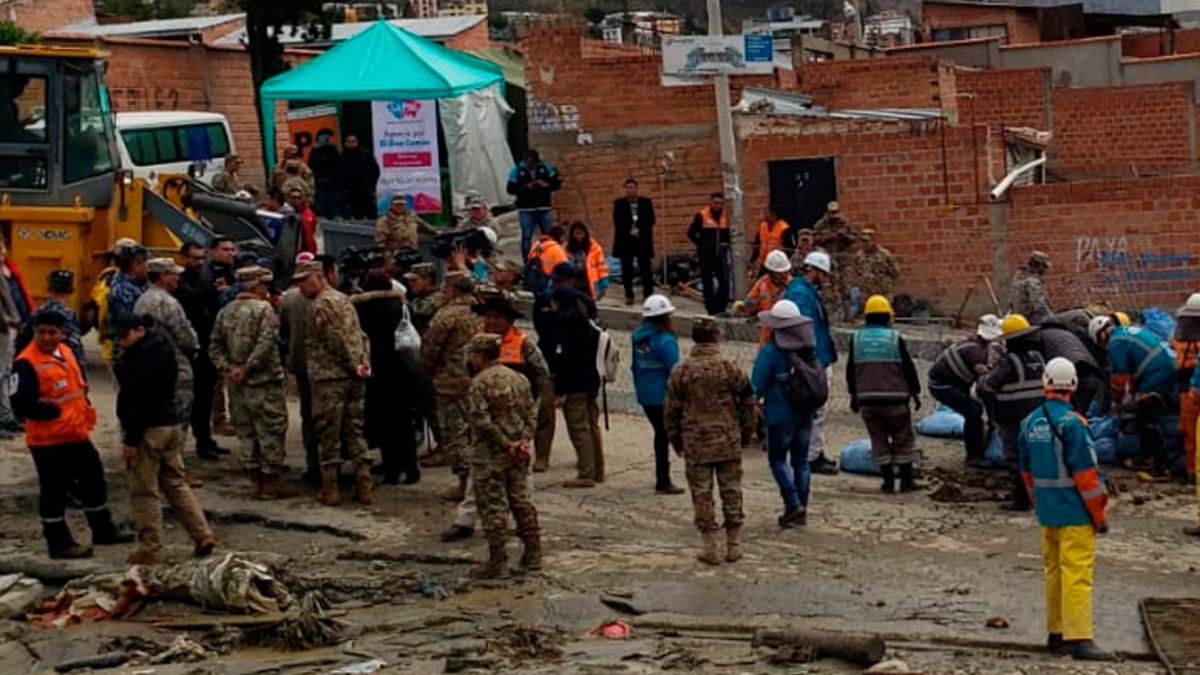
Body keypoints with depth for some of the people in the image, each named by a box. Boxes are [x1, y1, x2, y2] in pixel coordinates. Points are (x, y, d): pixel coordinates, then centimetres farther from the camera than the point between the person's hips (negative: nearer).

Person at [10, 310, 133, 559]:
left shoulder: (66, 353, 8)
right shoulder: (26, 363, -18)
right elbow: (21, 405, -23)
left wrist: (84, 406, 5)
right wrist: (55, 410, -21)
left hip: (77, 434, 9)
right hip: (48, 440, -9)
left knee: (94, 480, 19)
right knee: (54, 491, 1)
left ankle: (103, 530, 34)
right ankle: (59, 543, 12)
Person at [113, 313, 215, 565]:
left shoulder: (142, 357, -18)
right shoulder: (163, 349, 12)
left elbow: (139, 401, -22)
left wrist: (131, 439, -20)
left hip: (148, 430, -10)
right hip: (172, 424, 10)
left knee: (144, 493, -1)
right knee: (177, 484, 16)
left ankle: (150, 550, 3)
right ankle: (202, 535, 11)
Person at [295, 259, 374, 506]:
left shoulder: (319, 305, -12)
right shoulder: (343, 299, 15)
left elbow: (337, 341, -16)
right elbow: (360, 335, 11)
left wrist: (353, 366, -6)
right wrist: (363, 363, 3)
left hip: (328, 379, -8)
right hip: (353, 379, 8)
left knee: (328, 435, 0)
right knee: (355, 432, 10)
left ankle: (330, 489, 4)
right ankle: (364, 486, 7)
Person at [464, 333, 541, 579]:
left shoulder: (479, 383, -13)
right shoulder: (518, 379, 9)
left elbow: (482, 421, -19)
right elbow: (531, 412, 6)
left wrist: (506, 444, -15)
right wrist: (524, 440, -3)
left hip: (490, 455, -7)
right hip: (518, 456, 7)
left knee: (492, 507, -1)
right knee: (522, 501, 15)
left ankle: (497, 563, 2)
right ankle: (533, 555, 19)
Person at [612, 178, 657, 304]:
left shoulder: (646, 202, 7)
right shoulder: (619, 204, 5)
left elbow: (651, 220, -1)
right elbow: (617, 223, -3)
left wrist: (639, 230, -14)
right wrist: (630, 232, -14)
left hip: (643, 240, 0)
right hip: (625, 240, 0)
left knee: (645, 268, -1)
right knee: (627, 269, 1)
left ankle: (648, 294, 5)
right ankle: (629, 295, 7)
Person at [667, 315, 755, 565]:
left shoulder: (681, 371, -3)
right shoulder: (729, 368, -5)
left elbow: (671, 410, 2)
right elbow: (747, 402, 1)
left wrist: (676, 441, 14)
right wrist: (746, 433, 16)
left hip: (695, 444, 0)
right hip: (729, 441, 0)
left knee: (701, 494, 6)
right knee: (731, 491, 11)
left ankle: (710, 547, 7)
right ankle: (734, 545, 16)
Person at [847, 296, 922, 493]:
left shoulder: (856, 338, 4)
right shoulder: (895, 338, -4)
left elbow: (851, 370, 11)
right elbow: (908, 368, -1)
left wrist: (854, 394, 22)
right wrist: (915, 392, 11)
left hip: (867, 399, 3)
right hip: (895, 399, -2)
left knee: (879, 440, 9)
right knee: (902, 440, 8)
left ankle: (888, 481, 6)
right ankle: (906, 480, 9)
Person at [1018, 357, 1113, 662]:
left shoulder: (1030, 423, 6)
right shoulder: (1072, 423, -17)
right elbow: (1085, 473, -16)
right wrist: (1099, 514, -9)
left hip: (1047, 511, 7)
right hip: (1075, 511, -7)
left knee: (1054, 570, 15)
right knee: (1078, 574, -7)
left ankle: (1056, 633, 22)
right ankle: (1079, 637, -9)